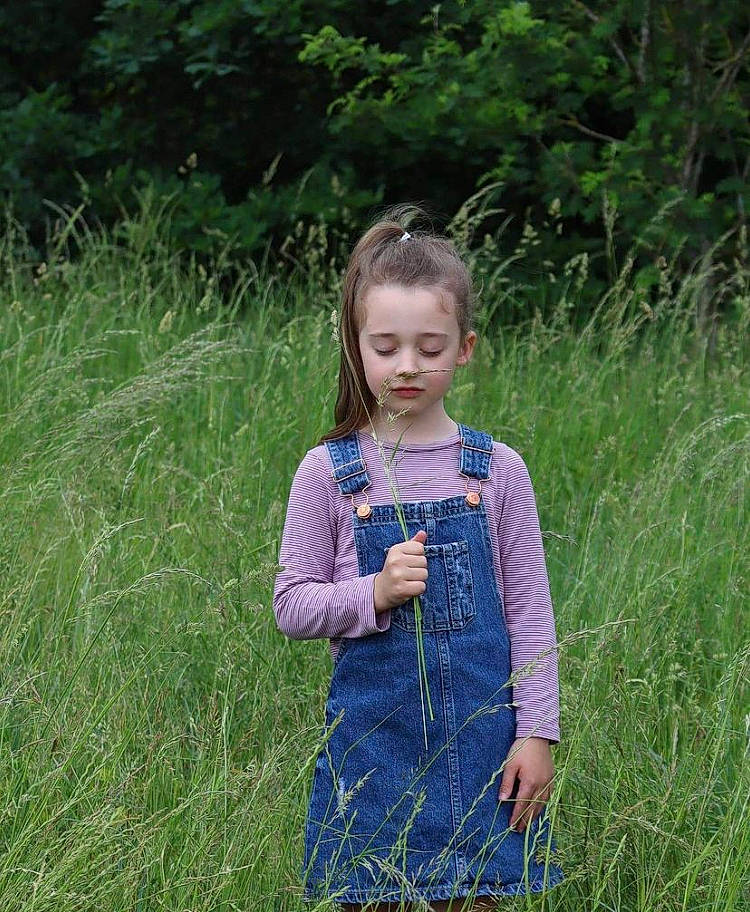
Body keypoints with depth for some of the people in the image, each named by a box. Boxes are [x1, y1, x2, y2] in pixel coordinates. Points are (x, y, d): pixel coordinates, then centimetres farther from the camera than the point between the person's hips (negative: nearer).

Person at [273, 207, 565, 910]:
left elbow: (528, 609, 4)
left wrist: (536, 733, 0)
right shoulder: (328, 472, -2)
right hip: (371, 736, -1)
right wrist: (375, 594, -17)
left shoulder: (496, 471, 1)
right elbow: (291, 605, 0)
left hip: (479, 738, 1)